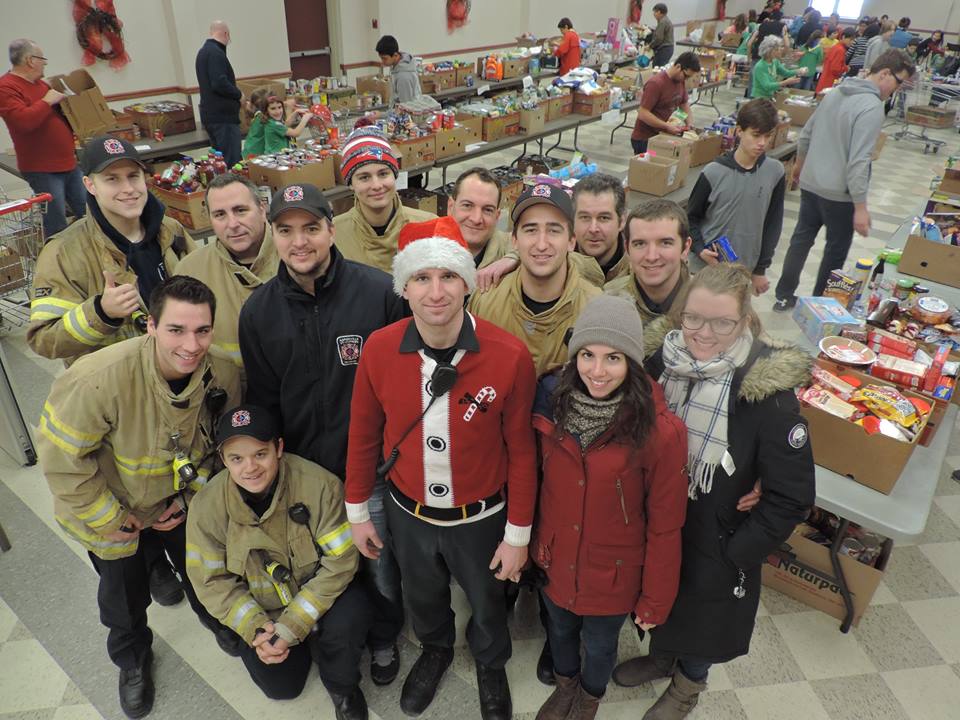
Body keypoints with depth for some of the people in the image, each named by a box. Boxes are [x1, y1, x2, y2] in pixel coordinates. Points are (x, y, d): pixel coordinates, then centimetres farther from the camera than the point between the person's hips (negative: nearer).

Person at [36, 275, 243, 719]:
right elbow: (60, 455, -26)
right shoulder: (101, 378, -40)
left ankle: (217, 619, 57)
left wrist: (191, 496, -6)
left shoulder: (223, 377, -25)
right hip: (108, 508, -2)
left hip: (178, 500, 3)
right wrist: (108, 519, -17)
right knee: (124, 591, 20)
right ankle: (133, 659, 51)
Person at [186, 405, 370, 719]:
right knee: (281, 687, -4)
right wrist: (255, 629, -20)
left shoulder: (319, 484, -29)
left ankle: (342, 687, 2)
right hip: (258, 610, 3)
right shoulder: (207, 505, -20)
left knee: (350, 616, -31)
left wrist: (291, 627, -25)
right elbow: (211, 582, -9)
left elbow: (340, 561, -23)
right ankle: (304, 646, 30)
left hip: (318, 595, -2)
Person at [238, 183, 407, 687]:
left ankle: (384, 639, 46)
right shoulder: (258, 311, -4)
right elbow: (263, 401, 5)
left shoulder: (378, 291, -16)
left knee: (381, 566, 15)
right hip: (303, 471, 3)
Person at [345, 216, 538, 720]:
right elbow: (363, 434, -5)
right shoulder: (379, 349, -19)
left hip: (481, 518, -2)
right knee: (423, 597, 30)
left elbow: (521, 450, -14)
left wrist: (518, 534, -7)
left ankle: (491, 667, 60)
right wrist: (357, 512, 4)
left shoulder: (510, 356, -26)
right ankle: (434, 652, 65)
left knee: (487, 603, 27)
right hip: (408, 514, 2)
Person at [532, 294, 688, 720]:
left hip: (612, 575, -3)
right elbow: (541, 483, 0)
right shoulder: (552, 403, -15)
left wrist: (655, 599, -7)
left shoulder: (661, 431, -27)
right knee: (560, 631, 29)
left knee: (599, 645, 24)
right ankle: (564, 686, 61)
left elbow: (665, 527, -16)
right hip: (554, 563, 3)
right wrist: (533, 543, 9)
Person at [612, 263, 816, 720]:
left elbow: (792, 498, -18)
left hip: (713, 545, -3)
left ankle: (688, 683, 54)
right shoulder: (659, 360, -15)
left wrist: (734, 557, -14)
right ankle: (661, 656, 60)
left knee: (701, 616, 22)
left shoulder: (768, 393, -26)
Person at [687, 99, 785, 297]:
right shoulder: (714, 172, -11)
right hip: (706, 265, -1)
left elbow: (773, 223, 3)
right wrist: (700, 249, -17)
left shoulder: (775, 172, -4)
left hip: (743, 269, 2)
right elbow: (692, 217, -1)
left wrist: (760, 269, 5)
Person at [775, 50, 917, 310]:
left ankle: (784, 296, 24)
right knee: (836, 250, 9)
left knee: (801, 239, 16)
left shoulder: (835, 92, 6)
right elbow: (859, 161, -25)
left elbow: (805, 135, 15)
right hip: (839, 193, -7)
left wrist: (800, 165, 32)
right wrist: (861, 207, -22)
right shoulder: (872, 107, -19)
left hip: (810, 183, 7)